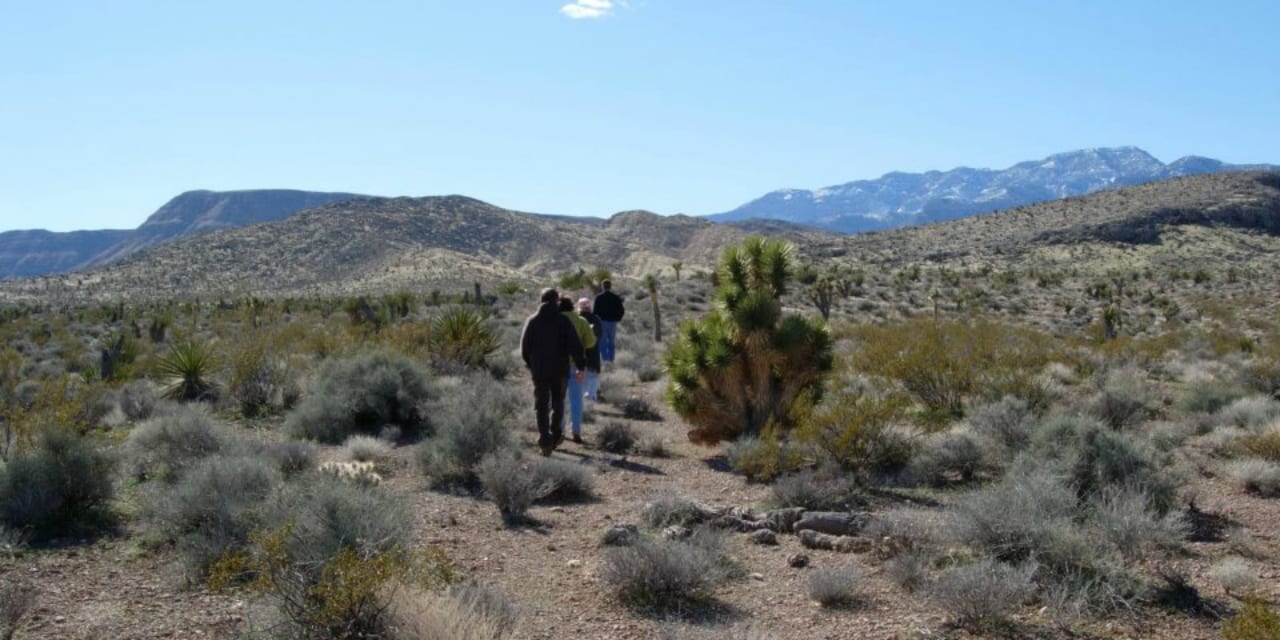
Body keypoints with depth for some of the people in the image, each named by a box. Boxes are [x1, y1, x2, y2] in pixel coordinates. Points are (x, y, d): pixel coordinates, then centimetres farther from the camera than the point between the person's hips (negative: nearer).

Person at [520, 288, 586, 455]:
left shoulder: (532, 321, 1)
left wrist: (530, 365, 20)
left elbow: (524, 347, 6)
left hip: (539, 370, 1)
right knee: (557, 404, 16)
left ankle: (545, 442, -7)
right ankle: (555, 436, 22)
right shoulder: (564, 321, -6)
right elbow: (575, 345, -12)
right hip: (560, 370, -1)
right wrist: (581, 367, -8)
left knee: (541, 406, 2)